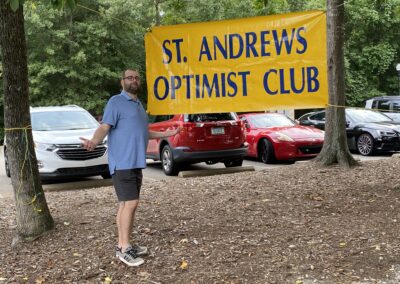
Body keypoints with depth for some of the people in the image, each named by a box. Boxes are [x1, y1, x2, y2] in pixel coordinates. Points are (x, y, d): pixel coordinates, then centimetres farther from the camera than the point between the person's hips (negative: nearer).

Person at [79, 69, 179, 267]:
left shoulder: (138, 105, 20)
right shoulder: (116, 102, -6)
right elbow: (105, 127, -15)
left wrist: (166, 134, 38)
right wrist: (94, 141, -35)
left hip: (136, 163, 8)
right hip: (122, 163, -8)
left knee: (126, 204, 9)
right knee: (130, 203, -12)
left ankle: (124, 245, 14)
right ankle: (124, 248, -6)